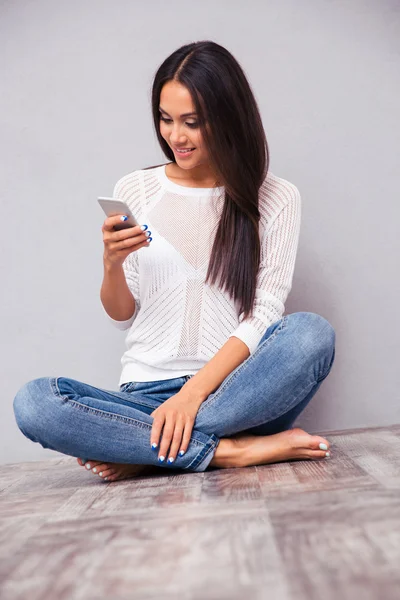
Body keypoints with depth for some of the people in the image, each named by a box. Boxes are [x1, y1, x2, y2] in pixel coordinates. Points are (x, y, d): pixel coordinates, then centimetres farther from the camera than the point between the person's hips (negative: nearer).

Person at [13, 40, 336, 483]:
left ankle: (145, 453, -21)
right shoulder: (134, 190, 7)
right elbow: (122, 318, 9)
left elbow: (264, 314, -5)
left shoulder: (275, 198, 3)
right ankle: (231, 452, -23)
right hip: (146, 390, 1)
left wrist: (194, 392, -18)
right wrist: (112, 264, -12)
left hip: (234, 390, 0)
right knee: (33, 402, -25)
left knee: (312, 333, -31)